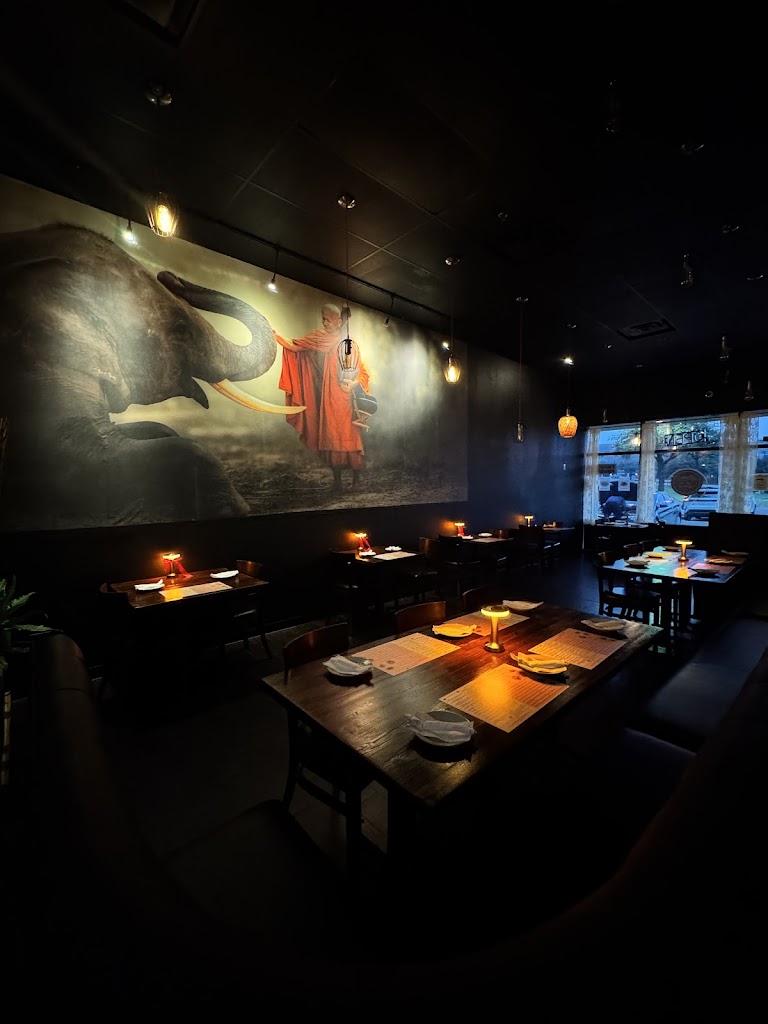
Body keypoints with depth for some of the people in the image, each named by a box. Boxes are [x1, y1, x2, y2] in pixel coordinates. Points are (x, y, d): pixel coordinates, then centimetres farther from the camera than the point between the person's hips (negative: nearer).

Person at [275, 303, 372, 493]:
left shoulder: (352, 345, 1)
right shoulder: (319, 339, 7)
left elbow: (364, 372, 3)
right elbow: (295, 345, 2)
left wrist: (354, 383, -15)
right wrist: (276, 336, -10)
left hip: (348, 400, -2)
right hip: (329, 400, 2)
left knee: (351, 438, -2)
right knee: (332, 438, 2)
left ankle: (356, 477, 12)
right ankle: (337, 480, 11)